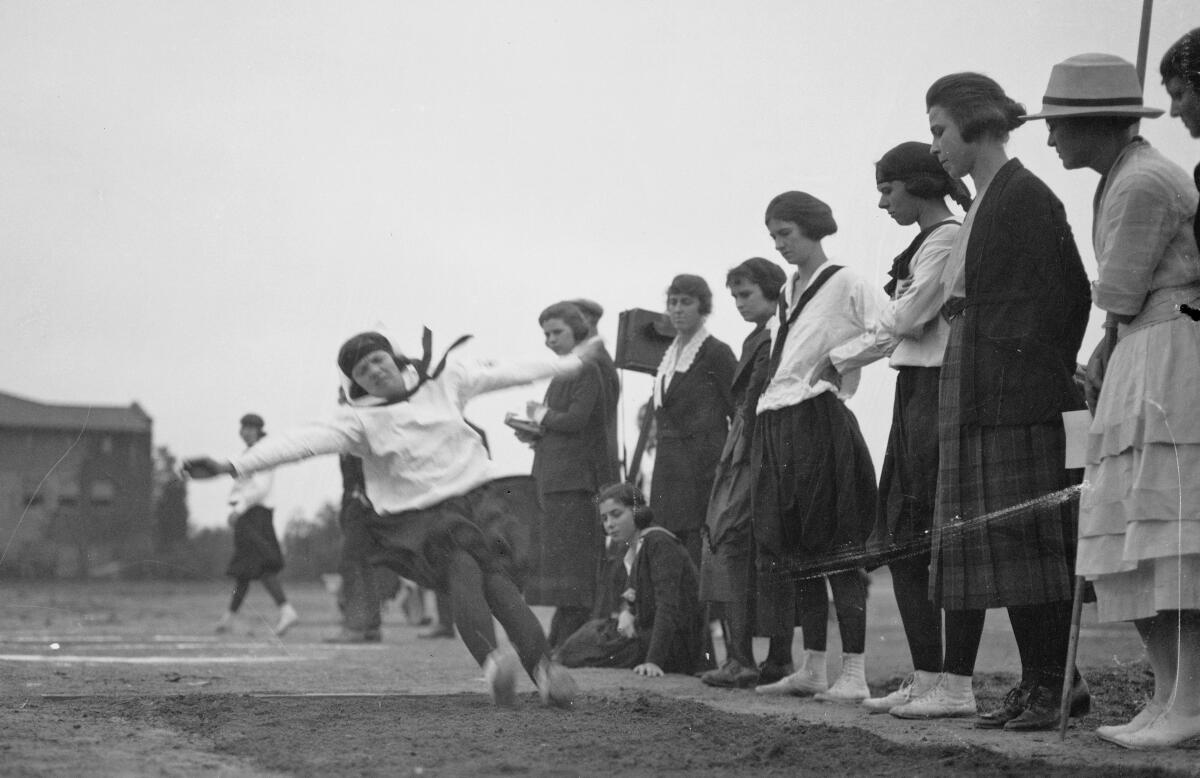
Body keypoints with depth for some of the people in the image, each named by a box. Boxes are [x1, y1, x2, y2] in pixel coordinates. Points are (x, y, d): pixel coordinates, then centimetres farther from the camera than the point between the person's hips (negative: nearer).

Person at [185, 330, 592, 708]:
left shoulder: (443, 378, 8)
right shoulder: (358, 419, -1)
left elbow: (502, 373, 17)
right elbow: (303, 440, -11)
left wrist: (570, 362, 26)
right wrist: (232, 466, -22)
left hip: (473, 497, 2)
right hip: (418, 518, -2)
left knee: (494, 576, -22)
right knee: (462, 570, -30)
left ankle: (543, 667, -32)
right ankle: (492, 662, -51)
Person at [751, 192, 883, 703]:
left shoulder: (844, 284, -7)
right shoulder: (788, 292, 16)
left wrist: (843, 383, -14)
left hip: (819, 423, -8)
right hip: (776, 428, 8)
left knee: (834, 548, -8)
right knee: (795, 549, 9)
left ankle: (855, 674, -8)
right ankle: (812, 670, 14)